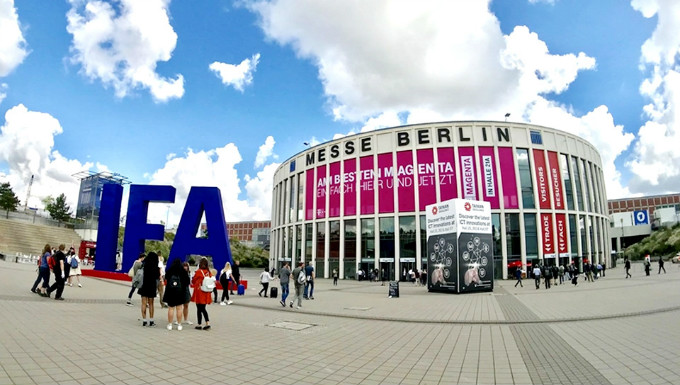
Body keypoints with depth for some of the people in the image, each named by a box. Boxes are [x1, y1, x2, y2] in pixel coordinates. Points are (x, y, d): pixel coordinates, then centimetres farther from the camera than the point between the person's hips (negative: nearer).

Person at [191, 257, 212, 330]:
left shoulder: (198, 271, -14)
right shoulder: (209, 272, -1)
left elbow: (193, 281, -3)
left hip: (199, 293, -5)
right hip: (206, 294, 5)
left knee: (199, 309, 6)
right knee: (203, 309, 16)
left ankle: (199, 325, 12)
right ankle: (207, 323, 10)